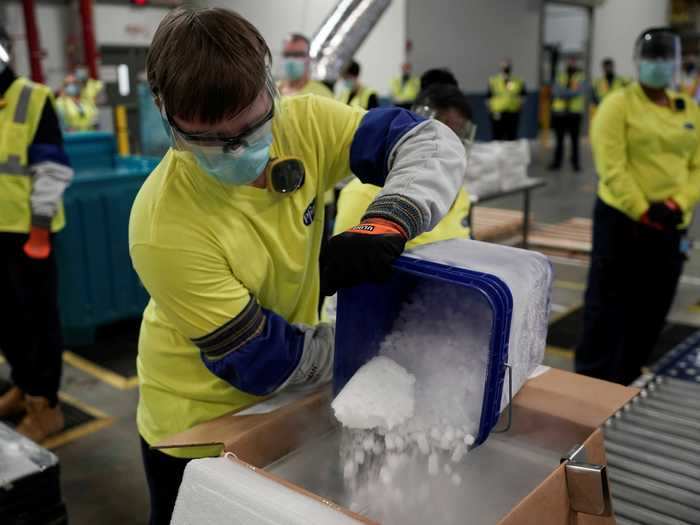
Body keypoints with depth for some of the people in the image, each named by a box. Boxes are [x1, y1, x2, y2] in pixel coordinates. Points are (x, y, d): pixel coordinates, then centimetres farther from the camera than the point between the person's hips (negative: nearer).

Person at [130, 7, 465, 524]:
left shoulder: (300, 126, -19)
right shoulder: (165, 228, -31)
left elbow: (434, 143, -17)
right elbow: (259, 360, -24)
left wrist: (387, 221, -37)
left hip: (286, 399, 5)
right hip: (200, 421, -4)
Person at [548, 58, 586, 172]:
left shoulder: (581, 78, 3)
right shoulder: (560, 77, 10)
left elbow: (578, 92, -13)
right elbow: (556, 91, -5)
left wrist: (563, 92, -15)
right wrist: (571, 92, -15)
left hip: (575, 112, -2)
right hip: (559, 112, 2)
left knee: (575, 139, 1)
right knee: (559, 139, 6)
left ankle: (575, 162, 8)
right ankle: (557, 162, 11)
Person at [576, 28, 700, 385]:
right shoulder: (618, 104, -7)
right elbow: (612, 169, -15)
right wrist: (642, 211, -18)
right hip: (622, 219, -6)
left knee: (653, 306, 13)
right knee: (609, 302, 0)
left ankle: (626, 379, 30)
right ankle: (594, 380, 13)